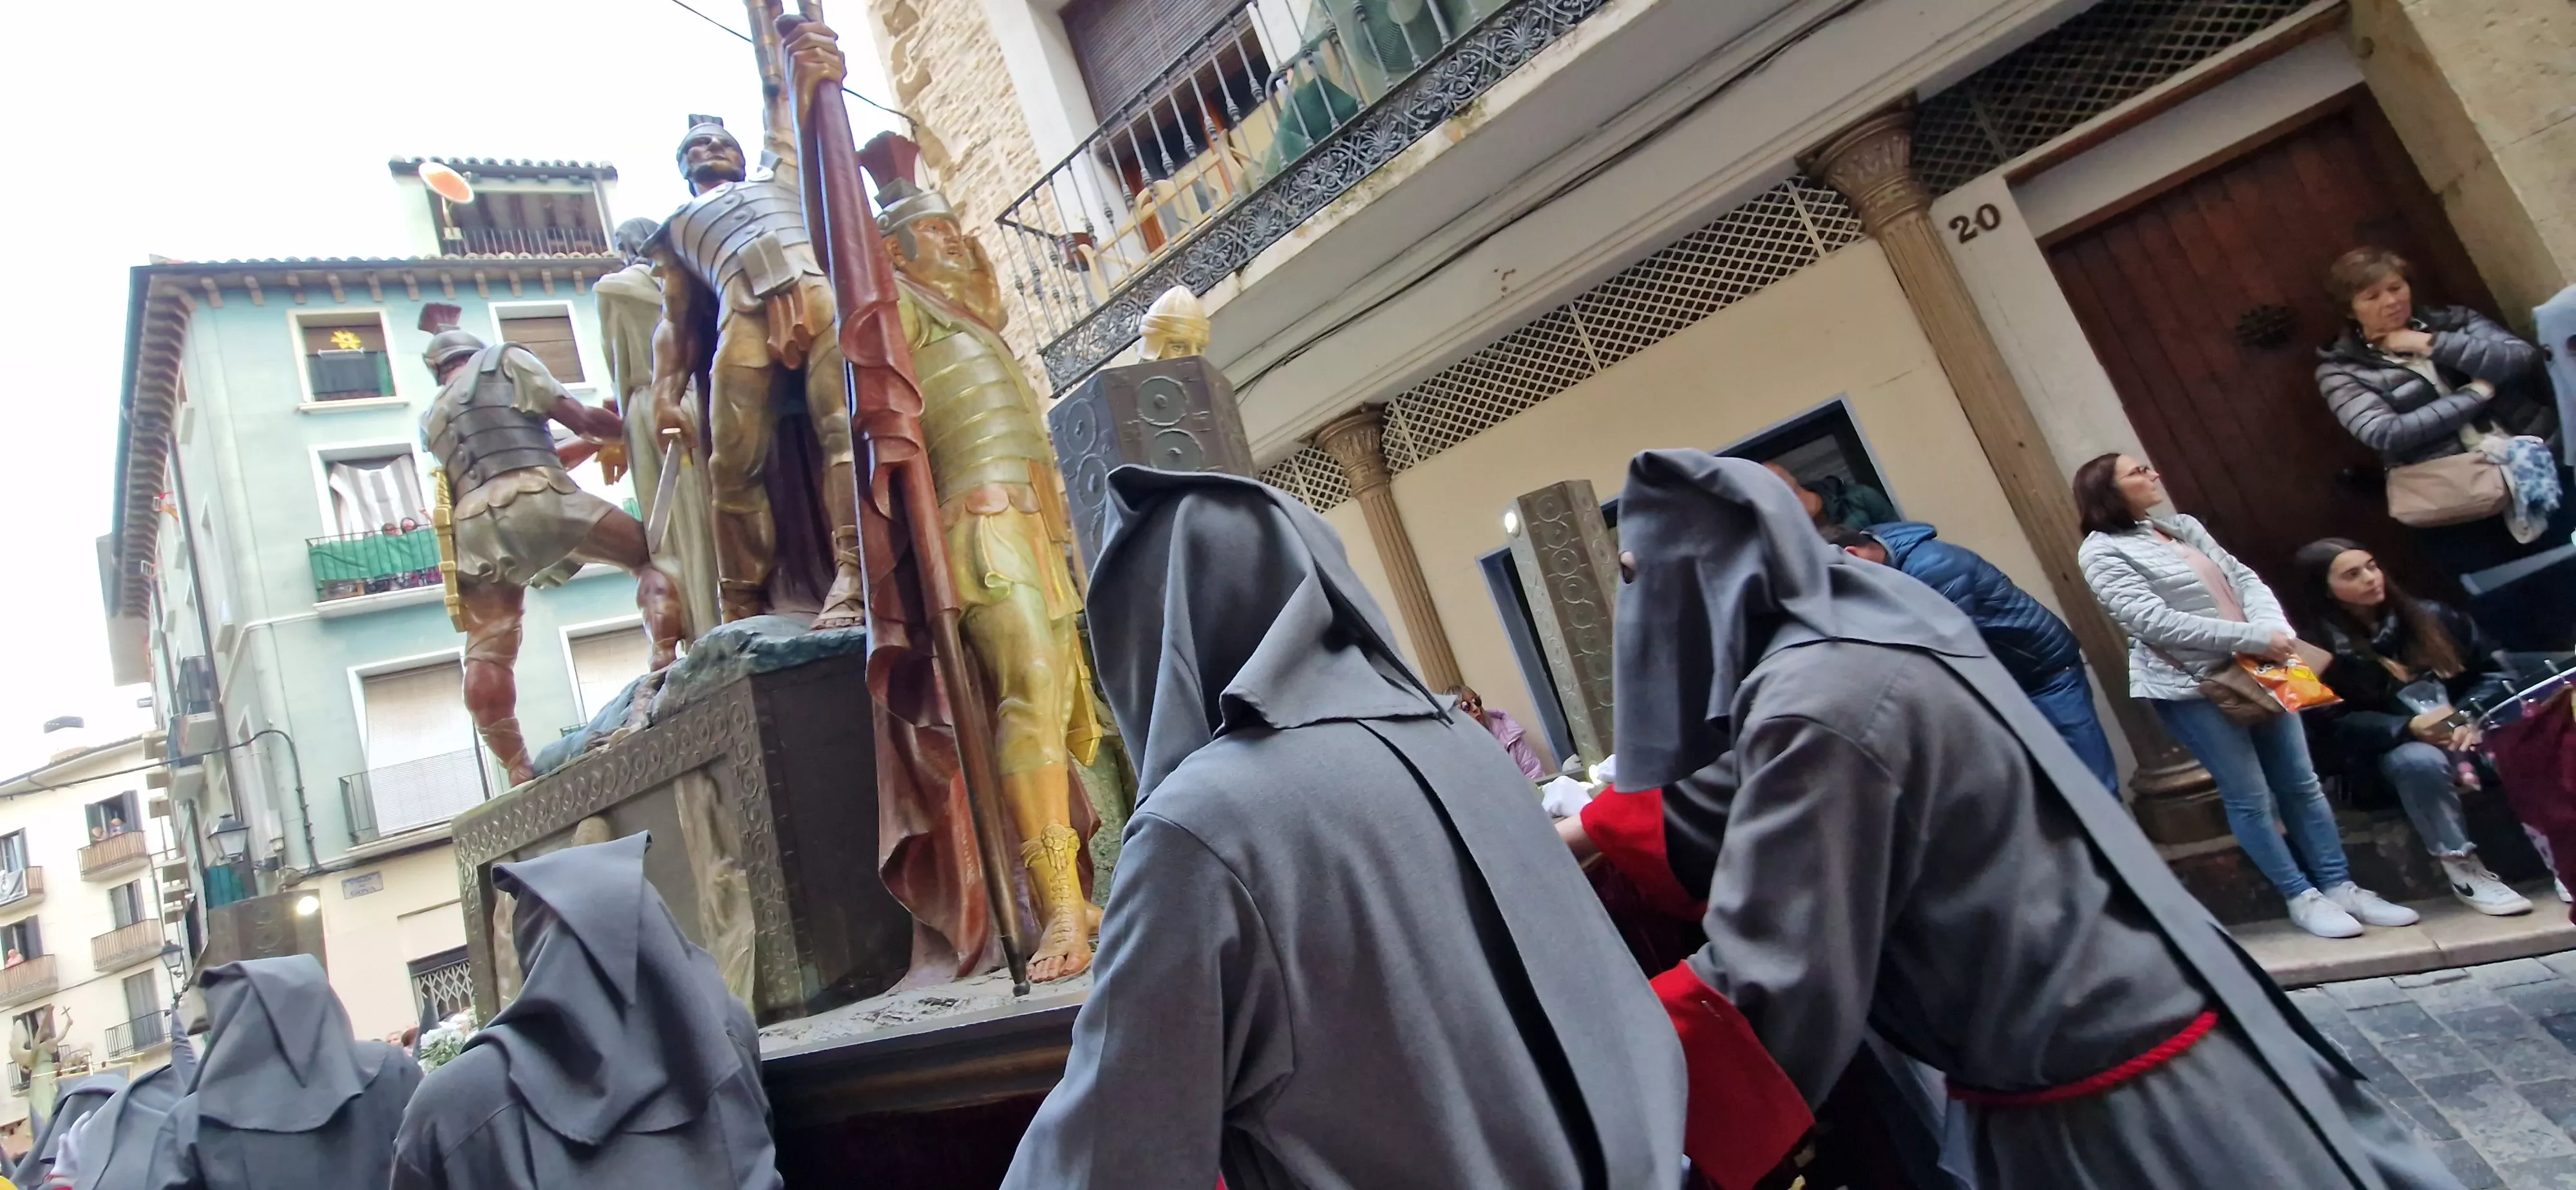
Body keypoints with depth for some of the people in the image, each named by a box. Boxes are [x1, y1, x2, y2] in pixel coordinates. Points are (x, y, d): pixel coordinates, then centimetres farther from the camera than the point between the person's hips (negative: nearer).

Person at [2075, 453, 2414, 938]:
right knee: (2250, 797, 0)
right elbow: (2157, 622, -20)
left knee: (2301, 783, 11)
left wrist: (2275, 630, -13)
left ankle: (2341, 886, 22)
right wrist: (2253, 637, -22)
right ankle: (2302, 898, 15)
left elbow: (2243, 577, 7)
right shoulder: (2103, 552, -11)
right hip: (2189, 685, -7)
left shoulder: (2183, 527, 11)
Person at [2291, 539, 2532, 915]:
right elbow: (2336, 725, -12)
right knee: (2419, 761, -37)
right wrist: (2409, 729, -26)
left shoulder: (2429, 617, 7)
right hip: (2393, 751, -4)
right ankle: (2462, 870, -23)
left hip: (2468, 733, 4)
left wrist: (2474, 717, -12)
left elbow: (2492, 671, 7)